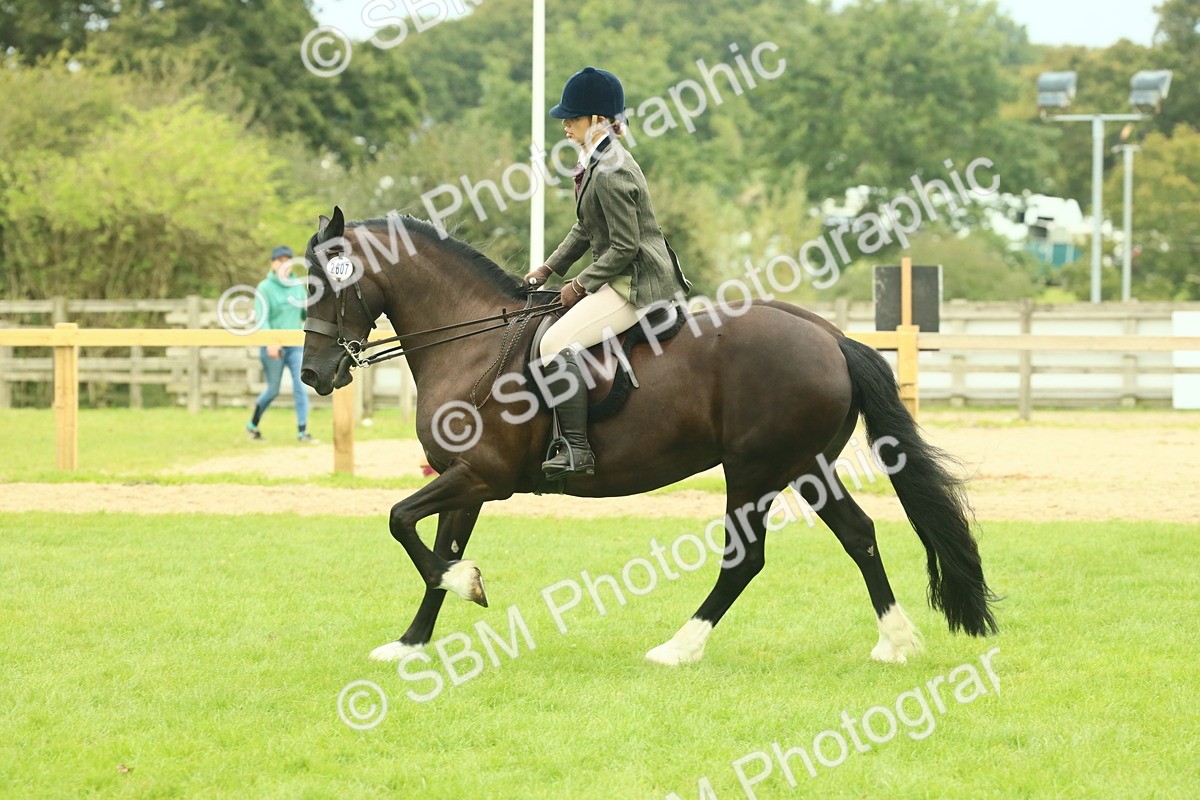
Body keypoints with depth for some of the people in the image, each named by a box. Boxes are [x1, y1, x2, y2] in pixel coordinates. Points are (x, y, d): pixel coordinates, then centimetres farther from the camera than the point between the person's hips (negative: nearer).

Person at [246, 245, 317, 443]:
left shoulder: (298, 286, 9)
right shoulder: (265, 288, -6)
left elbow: (306, 316, 14)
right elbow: (262, 319, -14)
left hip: (296, 345, 4)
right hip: (273, 347, -4)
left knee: (301, 386, -9)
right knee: (273, 390, 5)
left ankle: (302, 432, -8)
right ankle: (253, 425, 28)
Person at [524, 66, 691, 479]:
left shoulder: (611, 173, -20)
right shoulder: (599, 161, 12)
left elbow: (624, 247, -21)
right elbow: (586, 230, 22)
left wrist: (581, 284, -13)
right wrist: (549, 268, 15)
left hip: (637, 283, -11)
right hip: (627, 279, 11)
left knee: (556, 344, -22)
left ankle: (577, 451, -24)